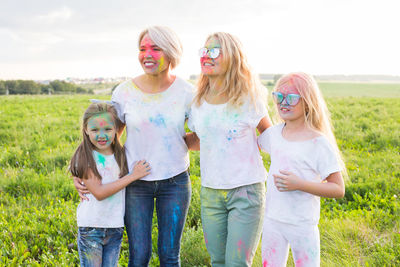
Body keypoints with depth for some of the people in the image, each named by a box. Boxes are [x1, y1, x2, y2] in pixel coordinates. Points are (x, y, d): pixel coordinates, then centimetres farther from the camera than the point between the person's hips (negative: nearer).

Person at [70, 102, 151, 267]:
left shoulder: (120, 154, 3)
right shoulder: (85, 157, -11)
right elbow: (99, 192, -19)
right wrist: (133, 176, -18)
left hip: (116, 227, 4)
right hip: (91, 227, -4)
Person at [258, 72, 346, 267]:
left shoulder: (318, 143, -13)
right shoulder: (274, 133, 2)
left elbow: (338, 189, -13)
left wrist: (299, 184, -24)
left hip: (302, 226, -4)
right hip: (272, 221, 5)